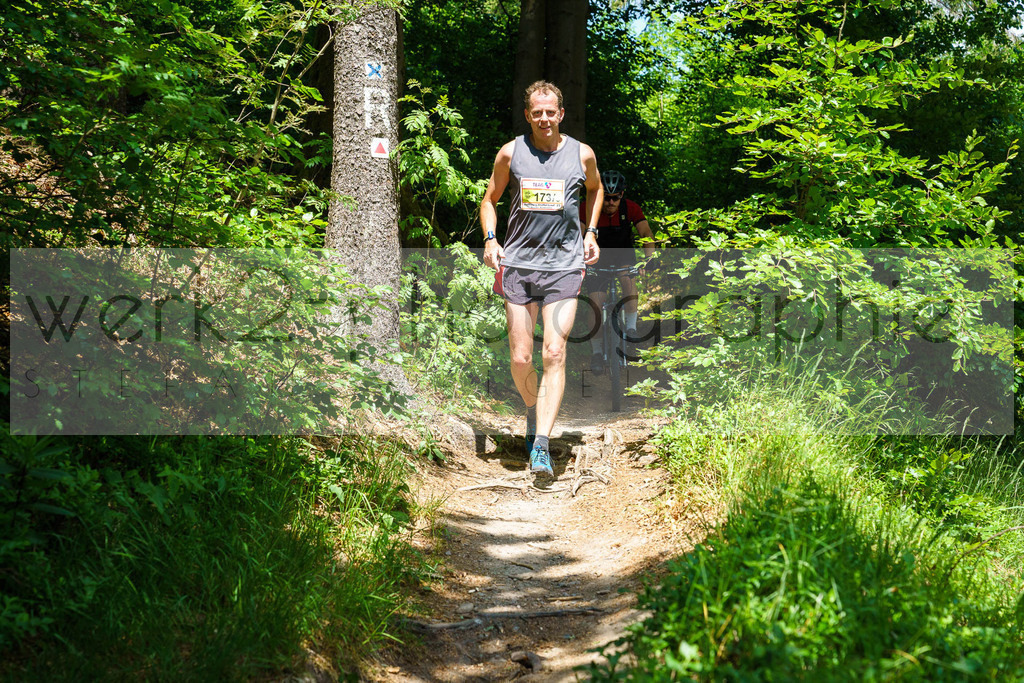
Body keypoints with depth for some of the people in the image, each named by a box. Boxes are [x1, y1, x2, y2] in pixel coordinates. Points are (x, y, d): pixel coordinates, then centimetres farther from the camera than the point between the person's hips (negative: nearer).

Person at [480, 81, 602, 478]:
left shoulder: (581, 154, 4)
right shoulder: (510, 153, 3)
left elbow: (595, 189, 25)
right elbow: (490, 200, 15)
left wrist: (590, 233, 14)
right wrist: (490, 239, -2)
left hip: (564, 265, -1)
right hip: (518, 264, 1)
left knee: (554, 354, -14)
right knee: (520, 359, 0)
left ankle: (542, 446, -15)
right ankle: (533, 412, 32)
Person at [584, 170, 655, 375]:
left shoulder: (631, 208, -20)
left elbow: (646, 233, -26)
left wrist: (647, 260, -41)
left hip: (624, 254, 0)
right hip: (598, 257, 0)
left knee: (628, 279, -33)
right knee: (596, 305, -11)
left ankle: (631, 328, -20)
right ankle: (597, 353, 2)